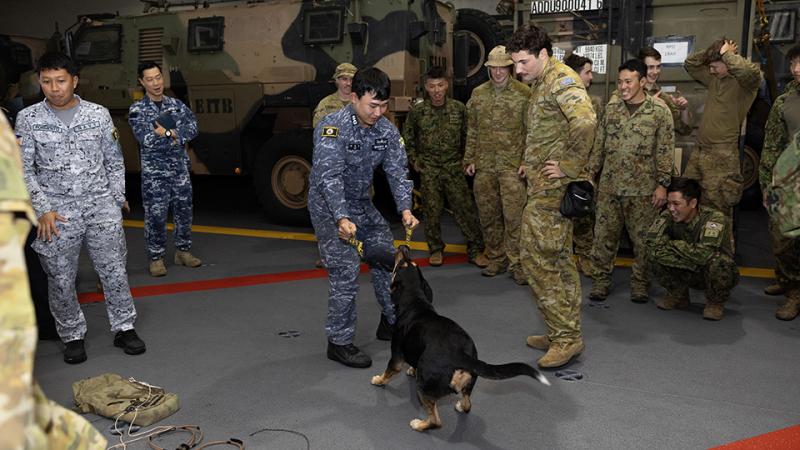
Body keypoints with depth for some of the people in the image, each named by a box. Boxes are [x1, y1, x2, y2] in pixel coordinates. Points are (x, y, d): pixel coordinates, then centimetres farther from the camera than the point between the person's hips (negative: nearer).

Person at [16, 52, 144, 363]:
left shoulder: (99, 114, 3)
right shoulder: (28, 119, 0)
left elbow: (114, 161, 10)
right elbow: (23, 170, 0)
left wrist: (117, 200, 7)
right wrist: (43, 210, -8)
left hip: (101, 206, 1)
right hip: (57, 212, 0)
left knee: (114, 271, 5)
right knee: (61, 280, 6)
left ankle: (124, 328, 19)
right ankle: (72, 336, 23)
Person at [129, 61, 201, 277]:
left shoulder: (176, 104, 7)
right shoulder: (137, 110, -4)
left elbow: (193, 129, -3)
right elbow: (147, 140, -17)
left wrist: (167, 133, -14)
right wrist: (174, 135, -11)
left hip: (180, 170, 4)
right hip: (154, 172, -4)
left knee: (184, 212, 10)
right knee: (155, 216, -1)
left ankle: (183, 251, 24)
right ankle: (156, 258, 11)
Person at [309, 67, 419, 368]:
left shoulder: (387, 130, -4)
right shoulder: (332, 128, -24)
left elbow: (397, 171, -6)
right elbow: (329, 177, -33)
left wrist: (405, 208, -21)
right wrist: (342, 219, -43)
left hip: (362, 203, 7)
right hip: (329, 207, -7)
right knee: (345, 272, -12)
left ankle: (391, 323, 31)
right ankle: (340, 342, 2)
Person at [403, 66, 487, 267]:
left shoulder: (459, 108, 0)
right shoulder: (417, 111, -1)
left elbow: (467, 136, 11)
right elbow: (407, 138, 11)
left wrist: (466, 159, 6)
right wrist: (414, 160, 7)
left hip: (454, 167, 0)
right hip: (428, 170, 0)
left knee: (466, 209, -2)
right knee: (432, 211, 5)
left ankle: (476, 250, 7)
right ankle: (435, 249, 21)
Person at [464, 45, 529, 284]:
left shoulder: (524, 94, -3)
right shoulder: (478, 94, 10)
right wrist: (470, 159, 10)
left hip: (512, 165, -4)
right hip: (484, 166, 5)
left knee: (514, 217, -7)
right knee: (488, 215, 10)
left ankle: (516, 263, 2)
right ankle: (496, 259, 23)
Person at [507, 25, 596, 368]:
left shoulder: (561, 78, -14)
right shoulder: (540, 83, 17)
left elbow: (585, 121, -32)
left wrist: (569, 167, -24)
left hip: (552, 186, -10)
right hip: (544, 184, 10)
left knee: (535, 256, -9)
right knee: (558, 257, 13)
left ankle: (566, 335, 0)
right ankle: (565, 332, 23)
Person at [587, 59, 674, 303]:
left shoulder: (659, 111, -4)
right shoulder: (611, 107, 7)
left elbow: (665, 151, -5)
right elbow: (599, 144, 11)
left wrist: (662, 184, -9)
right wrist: (591, 173, 9)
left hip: (642, 189, -3)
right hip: (609, 186, 3)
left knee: (643, 239, 6)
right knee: (604, 236, 6)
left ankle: (640, 284, 21)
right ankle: (600, 281, 19)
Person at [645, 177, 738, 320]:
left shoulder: (715, 218, -28)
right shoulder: (668, 216, -16)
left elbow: (704, 254, -40)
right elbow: (652, 245, -28)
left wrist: (672, 244, -24)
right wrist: (690, 258, -30)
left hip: (714, 274, -4)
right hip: (689, 273, 4)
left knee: (718, 261, -38)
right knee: (654, 254, -20)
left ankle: (716, 303, -6)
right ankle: (678, 296, 5)